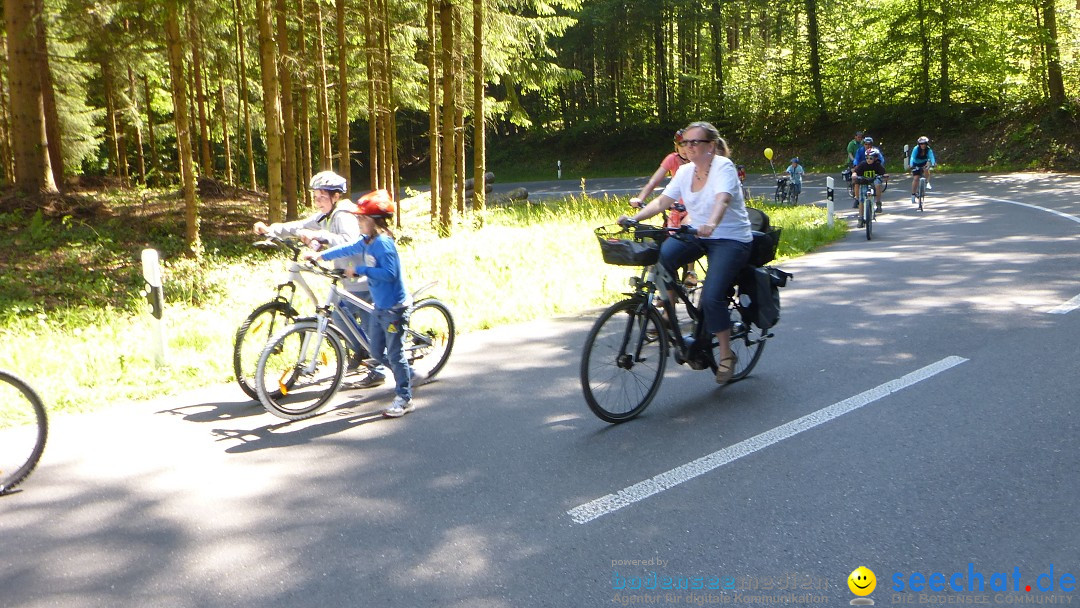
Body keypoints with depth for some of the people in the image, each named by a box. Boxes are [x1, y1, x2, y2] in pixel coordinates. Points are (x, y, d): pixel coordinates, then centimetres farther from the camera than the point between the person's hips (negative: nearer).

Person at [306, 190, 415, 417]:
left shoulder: (383, 243, -21)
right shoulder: (367, 241, 7)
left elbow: (389, 272, -28)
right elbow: (347, 249, 19)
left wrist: (361, 270, -23)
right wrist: (319, 255, 17)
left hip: (393, 307, -9)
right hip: (379, 305, 9)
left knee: (394, 353, -1)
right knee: (376, 351, 16)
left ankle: (404, 398, 10)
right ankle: (406, 374, 35)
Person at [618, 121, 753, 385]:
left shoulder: (723, 166, -15)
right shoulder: (685, 171, 4)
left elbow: (723, 199, -33)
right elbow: (662, 201, -2)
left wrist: (711, 224, -53)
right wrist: (634, 217, -19)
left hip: (731, 239, -6)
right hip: (696, 235, 6)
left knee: (712, 297, -21)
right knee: (662, 254, -26)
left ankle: (726, 356, -1)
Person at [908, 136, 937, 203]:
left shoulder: (929, 150, -22)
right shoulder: (916, 149, -26)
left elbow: (931, 157, -35)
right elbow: (912, 157, -38)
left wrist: (933, 163, -55)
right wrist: (911, 165, -55)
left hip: (924, 163, 3)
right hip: (916, 164, -3)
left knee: (926, 169, -27)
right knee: (915, 178, -14)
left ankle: (927, 182, -2)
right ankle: (913, 195, -6)